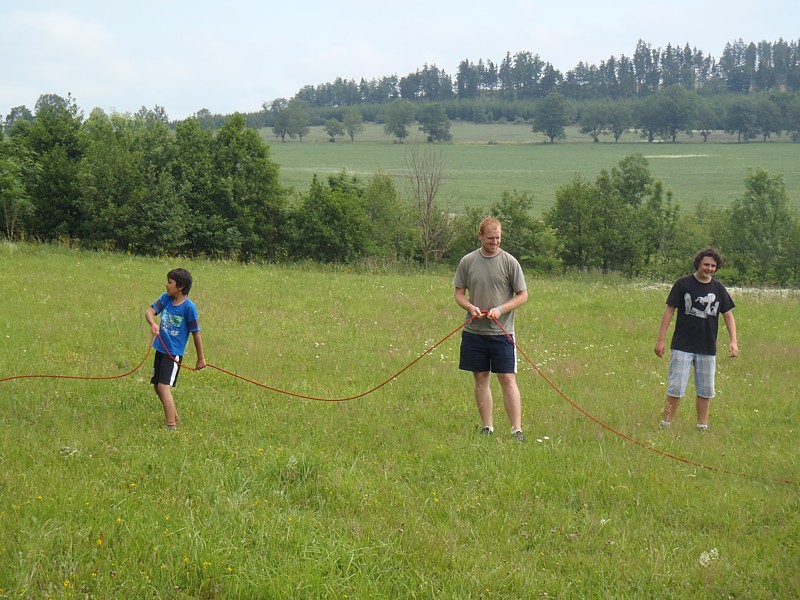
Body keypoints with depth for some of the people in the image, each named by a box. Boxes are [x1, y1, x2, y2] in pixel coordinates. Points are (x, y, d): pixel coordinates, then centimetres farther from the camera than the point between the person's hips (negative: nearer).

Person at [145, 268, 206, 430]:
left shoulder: (189, 307, -15)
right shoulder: (165, 298, 1)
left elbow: (196, 333, -9)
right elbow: (150, 311, -10)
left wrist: (201, 358, -2)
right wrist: (153, 323, -33)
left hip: (174, 352, -7)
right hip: (160, 349, 8)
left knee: (164, 387, -18)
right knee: (157, 387, 17)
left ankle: (171, 426, -17)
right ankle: (175, 418, 34)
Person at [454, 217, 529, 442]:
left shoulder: (509, 262, -2)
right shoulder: (468, 261, 5)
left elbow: (523, 295, 1)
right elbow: (459, 293, 10)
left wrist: (501, 309, -13)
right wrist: (471, 307, -11)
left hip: (502, 332, -3)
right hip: (474, 331, 3)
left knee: (507, 379, -6)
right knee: (481, 378, 8)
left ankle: (517, 430, -7)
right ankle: (487, 427, 16)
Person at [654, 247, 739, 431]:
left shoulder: (718, 289, 5)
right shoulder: (683, 284, -4)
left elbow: (728, 315, 10)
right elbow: (669, 311, -3)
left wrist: (733, 341, -4)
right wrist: (660, 340, -6)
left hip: (708, 348, 3)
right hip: (682, 346, -3)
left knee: (706, 390, 7)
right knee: (676, 387, -5)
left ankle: (702, 427, 17)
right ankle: (665, 425, 3)